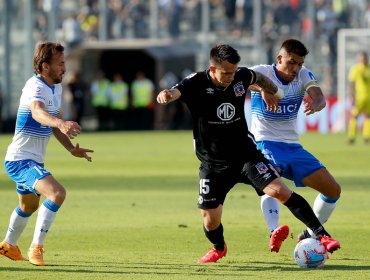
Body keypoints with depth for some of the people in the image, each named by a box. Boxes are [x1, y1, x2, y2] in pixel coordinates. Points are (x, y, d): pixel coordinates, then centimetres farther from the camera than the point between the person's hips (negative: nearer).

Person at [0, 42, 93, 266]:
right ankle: (37, 247, -20)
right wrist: (61, 123, -65)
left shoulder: (56, 88, 9)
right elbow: (37, 112, -46)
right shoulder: (36, 87, -23)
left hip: (33, 161, 10)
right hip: (21, 160, -10)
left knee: (29, 205, 29)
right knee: (57, 193, -28)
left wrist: (71, 148, 11)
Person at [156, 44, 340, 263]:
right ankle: (219, 248, 35)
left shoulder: (241, 77, -7)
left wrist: (271, 91, 29)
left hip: (245, 154, 1)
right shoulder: (196, 84, -18)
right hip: (213, 164, -1)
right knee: (210, 221, 0)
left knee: (280, 190, -18)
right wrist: (165, 96, -61)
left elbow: (258, 78, 18)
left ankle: (321, 235, -11)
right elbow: (174, 92, -39)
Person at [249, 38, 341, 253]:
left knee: (333, 190, 1)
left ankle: (311, 235, 18)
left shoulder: (304, 76, 2)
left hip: (293, 146, 5)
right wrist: (262, 88, -51)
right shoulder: (263, 72, -10)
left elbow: (320, 99, -17)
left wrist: (315, 104, -42)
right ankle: (274, 233, -50)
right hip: (266, 144, -5)